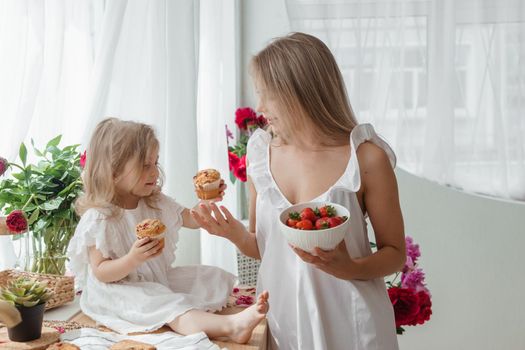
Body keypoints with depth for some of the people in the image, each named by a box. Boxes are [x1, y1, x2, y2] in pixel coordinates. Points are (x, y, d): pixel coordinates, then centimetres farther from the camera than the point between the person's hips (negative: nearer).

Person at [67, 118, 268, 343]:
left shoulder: (157, 203, 3)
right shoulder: (99, 218, -18)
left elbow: (192, 220, 13)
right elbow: (100, 272, -18)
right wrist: (133, 259, -35)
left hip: (159, 281, 9)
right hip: (121, 290, -9)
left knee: (217, 279, 0)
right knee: (167, 306, -35)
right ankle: (231, 326, -53)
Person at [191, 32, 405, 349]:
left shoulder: (366, 157, -14)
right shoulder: (262, 152, -3)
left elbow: (395, 253, -5)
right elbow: (263, 247, 7)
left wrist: (350, 268, -23)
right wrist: (236, 233, -13)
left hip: (346, 322, -3)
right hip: (280, 316, 4)